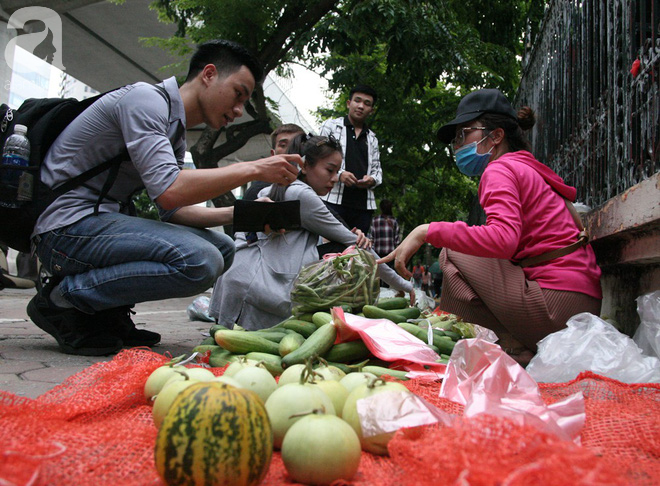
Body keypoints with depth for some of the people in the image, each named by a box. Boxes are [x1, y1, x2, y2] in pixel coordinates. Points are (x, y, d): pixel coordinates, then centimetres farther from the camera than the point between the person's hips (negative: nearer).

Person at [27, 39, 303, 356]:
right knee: (199, 260, -27)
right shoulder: (145, 98, -13)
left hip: (104, 221, 10)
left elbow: (173, 212, 13)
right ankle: (64, 298, -11)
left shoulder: (176, 135, 16)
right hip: (68, 225, -10)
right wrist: (253, 169, -19)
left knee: (222, 248, 6)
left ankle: (107, 313, 4)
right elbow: (169, 191, -26)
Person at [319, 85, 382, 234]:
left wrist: (372, 179, -2)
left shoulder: (372, 138, 25)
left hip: (362, 204, 5)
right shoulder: (330, 126, 12)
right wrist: (339, 174, -14)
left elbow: (377, 169, 23)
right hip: (333, 200, -4)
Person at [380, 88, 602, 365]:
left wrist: (427, 231, -20)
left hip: (557, 303, -10)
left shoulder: (501, 169, -6)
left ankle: (515, 350, -9)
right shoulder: (528, 169, 25)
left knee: (452, 254, -3)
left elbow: (503, 239, -25)